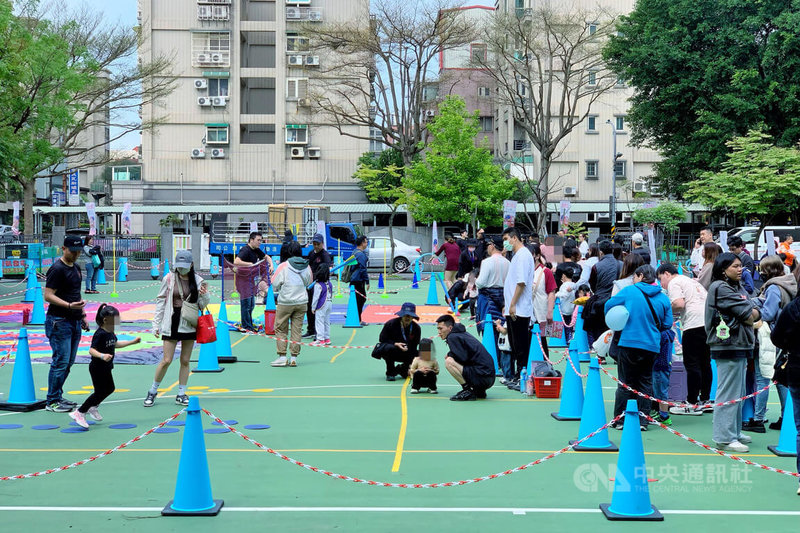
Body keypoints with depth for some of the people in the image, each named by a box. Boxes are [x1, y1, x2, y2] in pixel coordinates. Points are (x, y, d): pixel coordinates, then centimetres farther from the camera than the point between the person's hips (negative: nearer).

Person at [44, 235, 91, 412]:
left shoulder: (76, 268, 16)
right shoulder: (57, 269, -11)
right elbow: (48, 296, -17)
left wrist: (82, 314, 22)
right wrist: (69, 305, -27)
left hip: (74, 321, 9)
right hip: (59, 321, -9)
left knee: (68, 362, 10)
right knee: (61, 361, -8)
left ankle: (58, 396, 19)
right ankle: (52, 401, -1)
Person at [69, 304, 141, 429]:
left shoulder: (110, 333, 4)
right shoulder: (100, 334, -24)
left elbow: (115, 344, 23)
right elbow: (91, 350, -32)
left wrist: (133, 342, 26)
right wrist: (102, 356, -49)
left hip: (106, 368, 10)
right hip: (97, 368, -10)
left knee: (110, 388, 21)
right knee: (100, 392, -6)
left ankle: (93, 407, 40)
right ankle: (79, 413, 4)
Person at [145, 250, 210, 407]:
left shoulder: (198, 281, 2)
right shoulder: (169, 279, -3)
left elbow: (202, 306, 9)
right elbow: (160, 301, 3)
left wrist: (205, 296, -13)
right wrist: (156, 325, 2)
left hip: (189, 325, 2)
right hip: (171, 325, -2)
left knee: (185, 361, 8)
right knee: (166, 360, -3)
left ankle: (181, 394, 19)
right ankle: (153, 391, 16)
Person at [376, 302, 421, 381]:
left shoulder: (416, 328, -8)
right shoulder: (391, 324, -15)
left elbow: (413, 347, -8)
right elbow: (382, 339, -8)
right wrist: (395, 344, -25)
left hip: (406, 353, 3)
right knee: (390, 348, -38)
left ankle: (400, 369, 10)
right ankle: (390, 373, -15)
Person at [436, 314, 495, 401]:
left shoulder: (453, 337, -8)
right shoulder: (462, 333, 19)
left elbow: (463, 358, -15)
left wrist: (450, 355, 2)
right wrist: (451, 355, 13)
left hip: (482, 376, -10)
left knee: (448, 361, -12)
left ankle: (468, 391, -12)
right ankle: (479, 391, 16)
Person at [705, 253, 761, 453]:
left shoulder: (738, 287, 18)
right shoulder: (720, 288, -12)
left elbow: (755, 312, 9)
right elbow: (746, 312, -16)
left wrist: (752, 314, -9)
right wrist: (750, 313, 3)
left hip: (740, 346, 10)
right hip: (728, 346, -10)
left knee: (738, 392, 16)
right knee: (728, 392, -8)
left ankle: (734, 431, 26)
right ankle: (725, 438, -5)